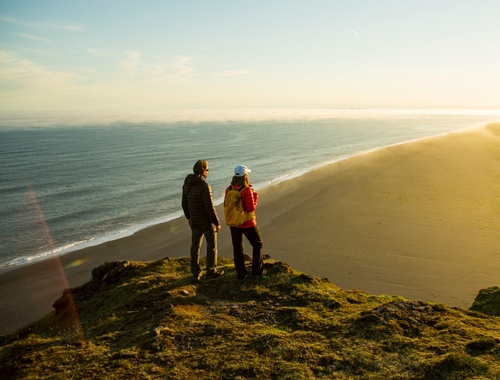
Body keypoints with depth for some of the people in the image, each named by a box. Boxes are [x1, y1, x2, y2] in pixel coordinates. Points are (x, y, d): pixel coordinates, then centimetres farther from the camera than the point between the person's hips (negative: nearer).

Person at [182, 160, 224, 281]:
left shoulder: (186, 184, 0)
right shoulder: (204, 186, -23)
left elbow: (184, 203, 10)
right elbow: (210, 207, -22)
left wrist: (188, 217, 24)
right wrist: (217, 223, -12)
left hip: (194, 220, 7)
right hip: (207, 221, -6)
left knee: (195, 245, 12)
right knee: (211, 245, 9)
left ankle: (196, 272, 19)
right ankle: (211, 271, 18)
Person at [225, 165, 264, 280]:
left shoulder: (229, 190, -3)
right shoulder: (247, 190, -21)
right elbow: (251, 208, -20)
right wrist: (255, 197, -6)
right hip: (247, 223, -5)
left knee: (238, 248, 13)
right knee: (257, 245, 16)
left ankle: (241, 274, 19)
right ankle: (257, 270, 20)